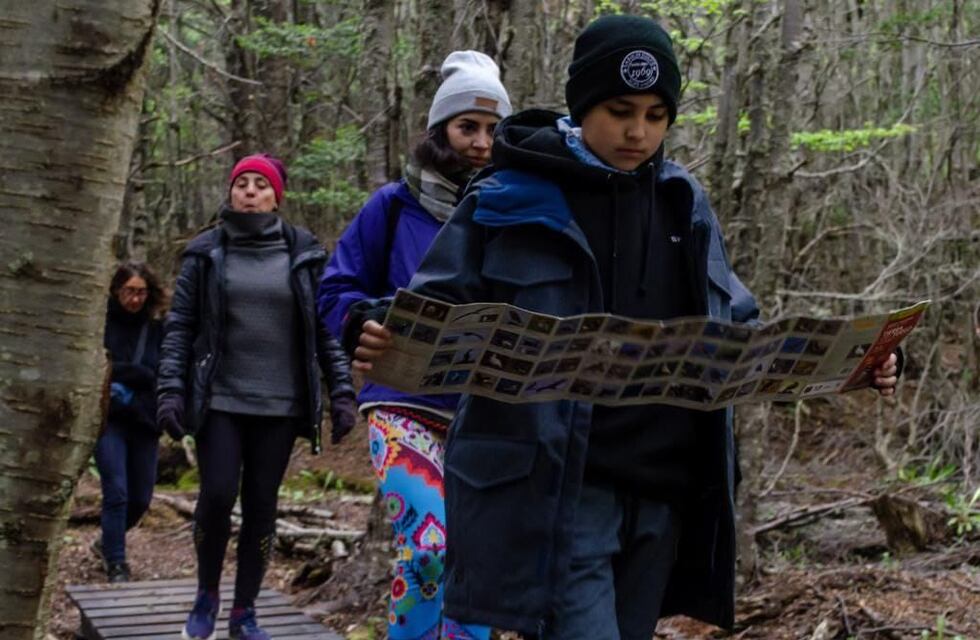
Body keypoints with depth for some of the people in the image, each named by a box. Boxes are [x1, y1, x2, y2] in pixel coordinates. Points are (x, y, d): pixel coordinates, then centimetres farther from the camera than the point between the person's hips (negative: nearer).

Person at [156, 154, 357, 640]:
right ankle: (206, 595, 13)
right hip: (219, 400, -1)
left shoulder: (304, 253, 5)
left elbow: (326, 327, 6)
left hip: (279, 404, 1)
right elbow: (180, 326, 2)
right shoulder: (205, 253, 4)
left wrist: (342, 390, -2)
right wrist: (171, 389, -8)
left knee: (261, 506, 3)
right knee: (217, 495, -11)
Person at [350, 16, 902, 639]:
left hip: (660, 493, 5)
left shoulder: (684, 204, 11)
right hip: (550, 491, -5)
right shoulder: (508, 199, -2)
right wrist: (385, 335, -25)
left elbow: (734, 330, 17)